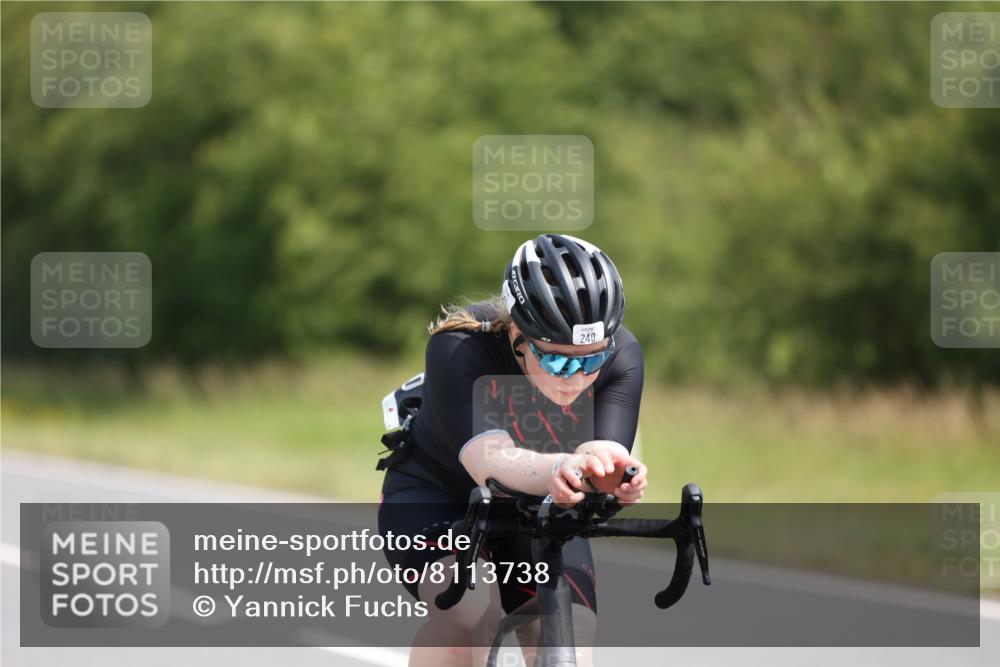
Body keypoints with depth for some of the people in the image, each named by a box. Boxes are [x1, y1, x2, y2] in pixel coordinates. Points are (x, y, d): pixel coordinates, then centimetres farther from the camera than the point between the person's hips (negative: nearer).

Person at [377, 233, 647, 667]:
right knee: (471, 608, -33)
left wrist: (612, 477, -61)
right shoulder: (459, 347, -32)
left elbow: (607, 455, -35)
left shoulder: (621, 357, -23)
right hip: (436, 497, -3)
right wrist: (557, 469, -69)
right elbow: (489, 462, -46)